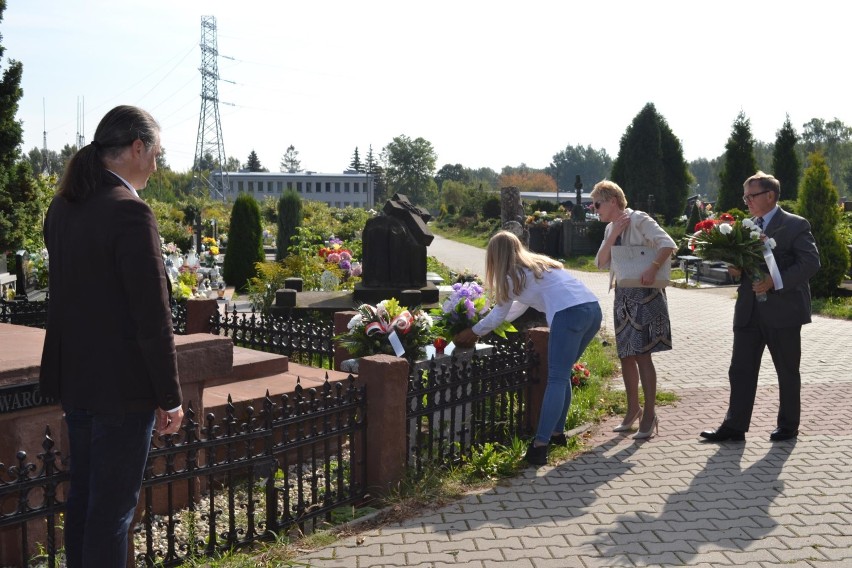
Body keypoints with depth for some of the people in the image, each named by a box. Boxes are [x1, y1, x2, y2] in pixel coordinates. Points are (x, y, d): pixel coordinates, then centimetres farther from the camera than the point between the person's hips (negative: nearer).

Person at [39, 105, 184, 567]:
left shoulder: (62, 205, 7)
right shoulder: (129, 211, -20)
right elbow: (152, 317, -20)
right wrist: (169, 398, -12)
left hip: (74, 377, 9)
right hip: (123, 386, -9)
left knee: (83, 496, 20)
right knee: (113, 507, 2)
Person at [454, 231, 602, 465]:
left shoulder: (513, 274, 7)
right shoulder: (537, 264, 30)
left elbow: (499, 314, 17)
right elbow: (519, 306, 40)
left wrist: (472, 332, 31)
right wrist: (485, 326, 46)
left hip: (570, 314, -8)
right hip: (593, 308, 8)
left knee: (556, 379, -7)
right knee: (562, 375, 19)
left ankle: (540, 445, -9)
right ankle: (557, 432, 25)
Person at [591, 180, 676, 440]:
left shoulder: (639, 220, -10)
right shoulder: (610, 228, 13)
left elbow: (668, 244, -19)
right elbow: (601, 262, 4)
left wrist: (653, 268, -31)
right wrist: (614, 234, -7)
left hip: (645, 294, -8)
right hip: (623, 296, 8)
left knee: (642, 355, -8)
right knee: (626, 355, 12)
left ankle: (649, 415, 0)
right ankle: (633, 410, 26)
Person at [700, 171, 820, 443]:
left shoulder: (795, 225, -6)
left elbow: (811, 262, -14)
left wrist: (776, 281, -23)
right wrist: (736, 270, -2)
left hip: (783, 310, -5)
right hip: (749, 311, 6)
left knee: (787, 371, 9)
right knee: (741, 370, 3)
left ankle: (788, 425, 23)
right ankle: (734, 426, 8)